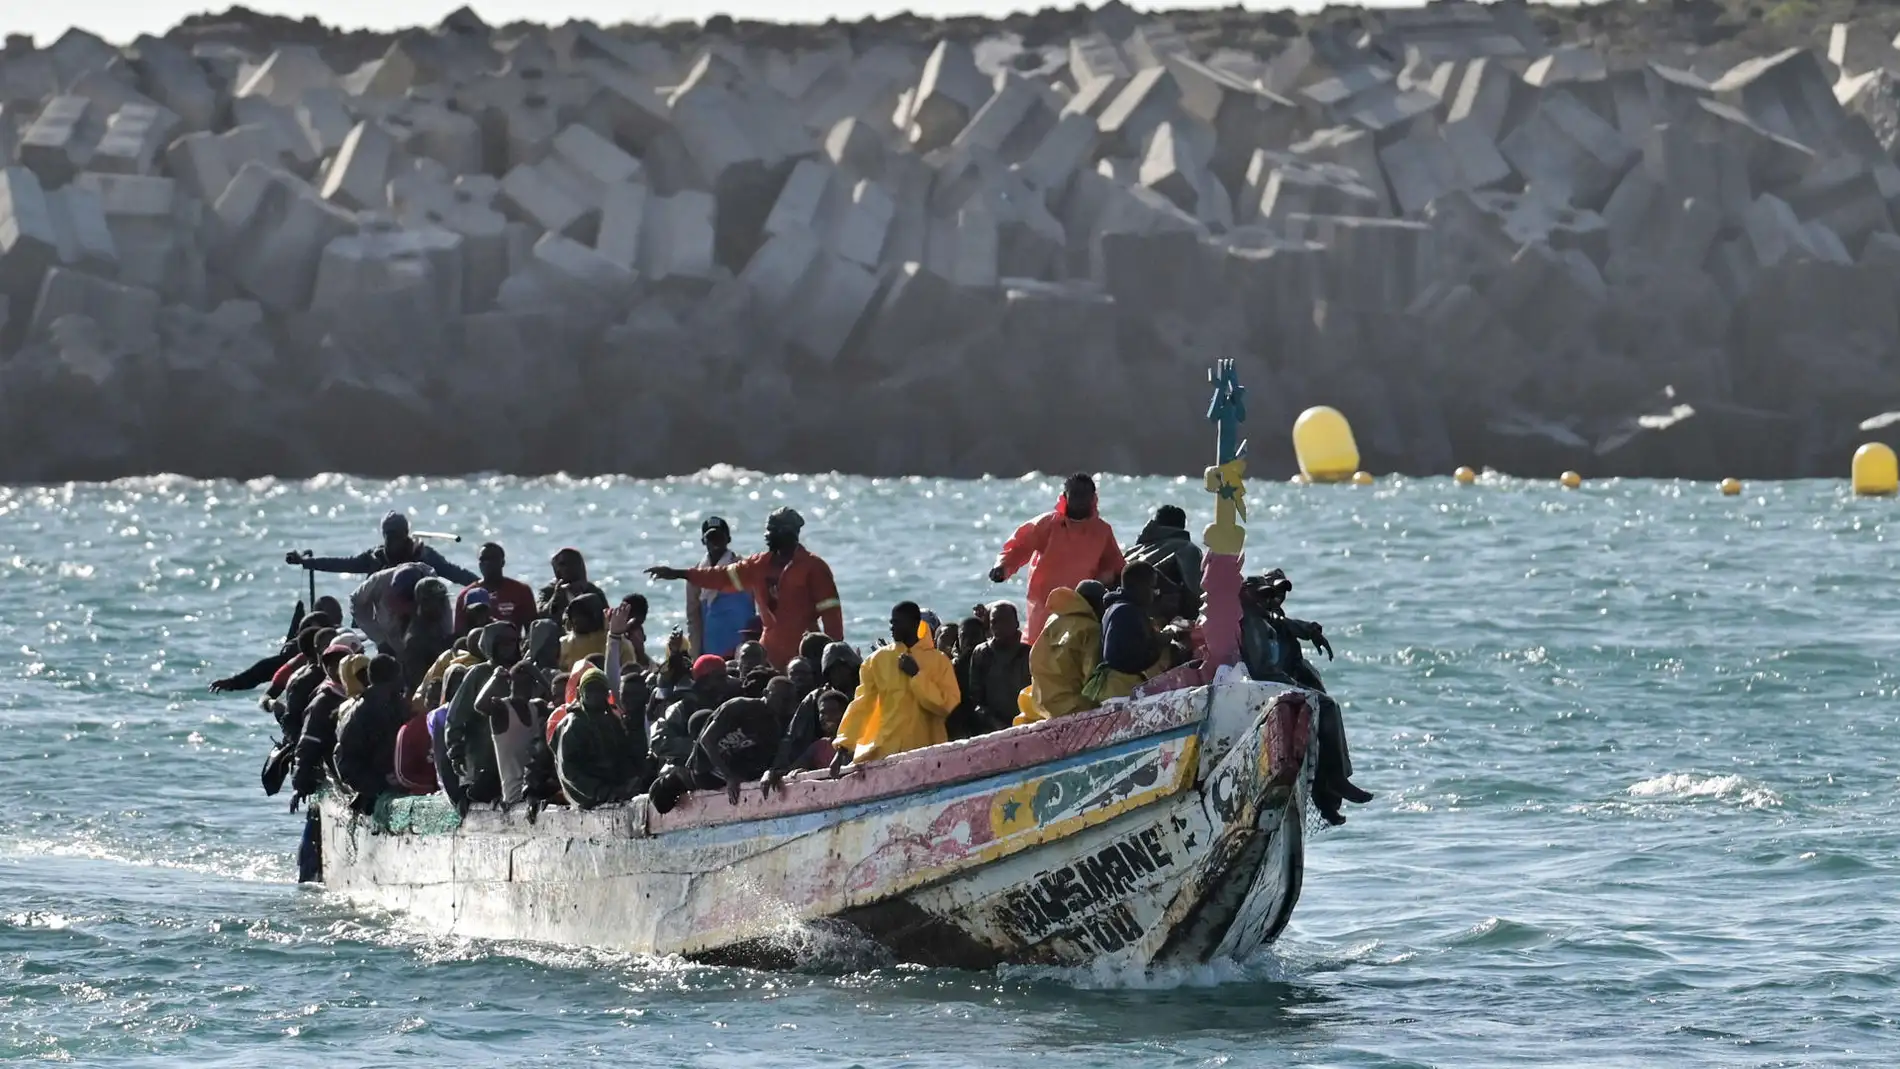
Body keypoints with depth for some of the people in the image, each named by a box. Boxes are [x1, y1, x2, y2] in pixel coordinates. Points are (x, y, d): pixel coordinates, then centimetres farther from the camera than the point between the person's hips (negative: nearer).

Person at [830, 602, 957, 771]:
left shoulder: (938, 661, 3)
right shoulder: (879, 660, 8)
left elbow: (949, 706, -7)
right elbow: (862, 704, 4)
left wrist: (917, 676, -11)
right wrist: (844, 747, -6)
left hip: (926, 754, -2)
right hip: (885, 752, 2)